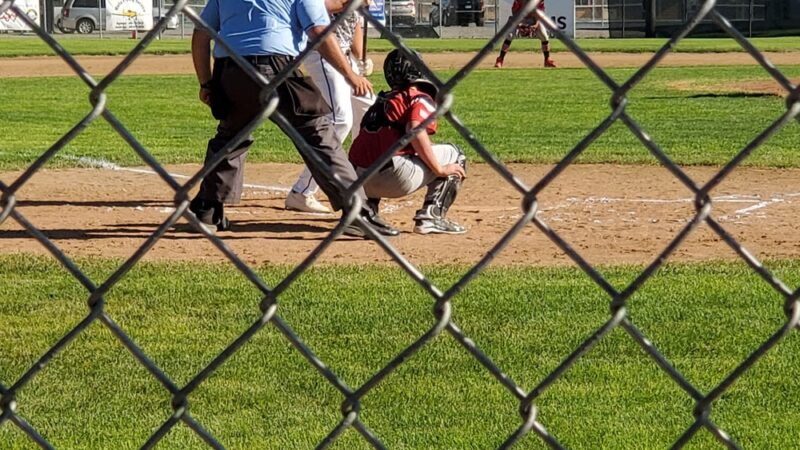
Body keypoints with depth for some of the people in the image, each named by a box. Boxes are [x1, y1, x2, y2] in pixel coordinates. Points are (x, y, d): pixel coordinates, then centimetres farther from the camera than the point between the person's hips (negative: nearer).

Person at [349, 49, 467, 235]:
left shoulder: (382, 100, 25)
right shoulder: (421, 99, 4)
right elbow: (416, 132, -15)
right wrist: (439, 169, -9)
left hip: (360, 181, 7)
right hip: (394, 179, -7)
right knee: (453, 155, 11)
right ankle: (431, 216, -3)